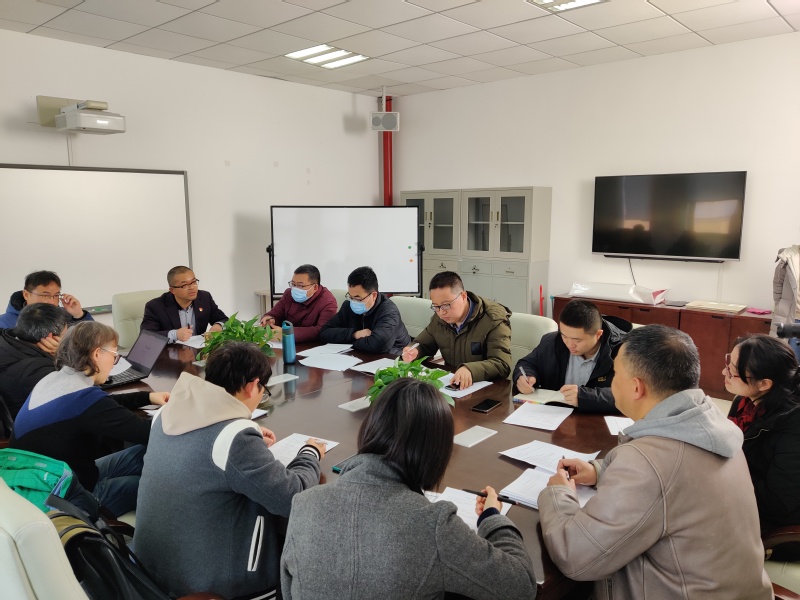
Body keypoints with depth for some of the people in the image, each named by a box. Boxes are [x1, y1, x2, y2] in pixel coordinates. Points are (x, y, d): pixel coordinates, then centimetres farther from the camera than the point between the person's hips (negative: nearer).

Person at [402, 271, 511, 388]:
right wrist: (414, 351, -6)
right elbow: (423, 344, 19)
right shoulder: (439, 318, 4)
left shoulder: (493, 319, -14)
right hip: (450, 385, 4)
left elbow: (502, 364, -23)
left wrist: (469, 369, -40)